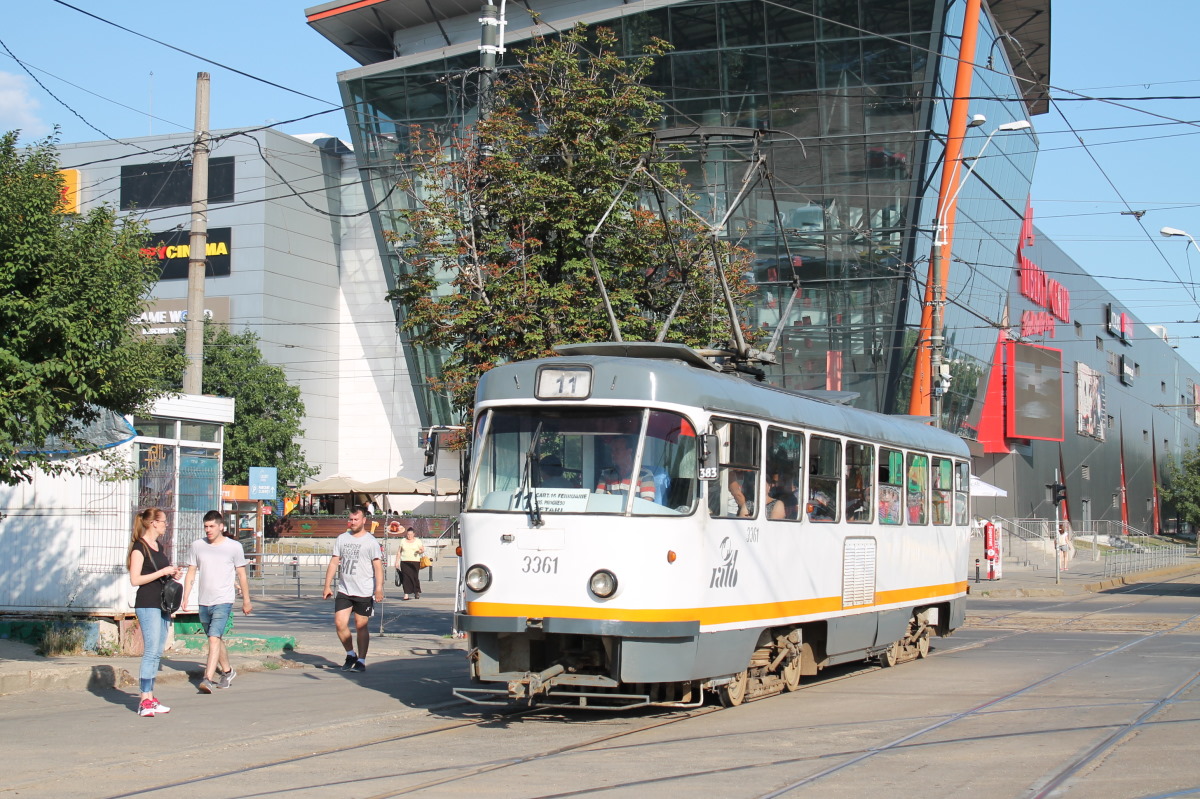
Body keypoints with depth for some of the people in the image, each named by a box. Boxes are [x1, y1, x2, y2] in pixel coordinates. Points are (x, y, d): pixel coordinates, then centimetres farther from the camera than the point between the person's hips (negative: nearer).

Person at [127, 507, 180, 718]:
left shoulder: (158, 545, 17)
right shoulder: (139, 547, -9)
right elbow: (135, 580, -16)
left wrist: (172, 573, 8)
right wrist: (162, 572, -16)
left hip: (162, 604, 9)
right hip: (147, 604, -9)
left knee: (157, 653, 9)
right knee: (151, 651, -12)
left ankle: (151, 698, 13)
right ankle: (144, 702, -12)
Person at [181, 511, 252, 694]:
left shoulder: (234, 547, -2)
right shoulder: (197, 545, 6)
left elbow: (241, 576, 5)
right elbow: (191, 574, 10)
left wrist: (246, 601, 9)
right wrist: (185, 599, 3)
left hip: (223, 602, -4)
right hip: (203, 602, 4)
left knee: (214, 638, -17)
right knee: (216, 638, 17)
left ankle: (208, 679, -22)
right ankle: (227, 671, 36)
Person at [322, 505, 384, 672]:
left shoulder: (371, 541, -4)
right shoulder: (342, 539, 11)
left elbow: (378, 566, -9)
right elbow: (334, 563, 13)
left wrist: (379, 588, -20)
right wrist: (327, 586, 7)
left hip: (364, 592, -4)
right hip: (344, 591, 4)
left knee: (361, 626, 1)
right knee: (339, 623, -3)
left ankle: (361, 661, 12)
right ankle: (350, 654, 17)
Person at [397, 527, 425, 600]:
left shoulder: (417, 541, 7)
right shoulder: (403, 541, 11)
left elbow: (422, 550, 6)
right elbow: (399, 551, 14)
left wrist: (420, 551, -18)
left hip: (415, 562, -1)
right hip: (405, 561, 1)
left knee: (415, 577, -3)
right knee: (406, 578, -8)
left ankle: (416, 592, 18)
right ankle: (406, 594, -9)